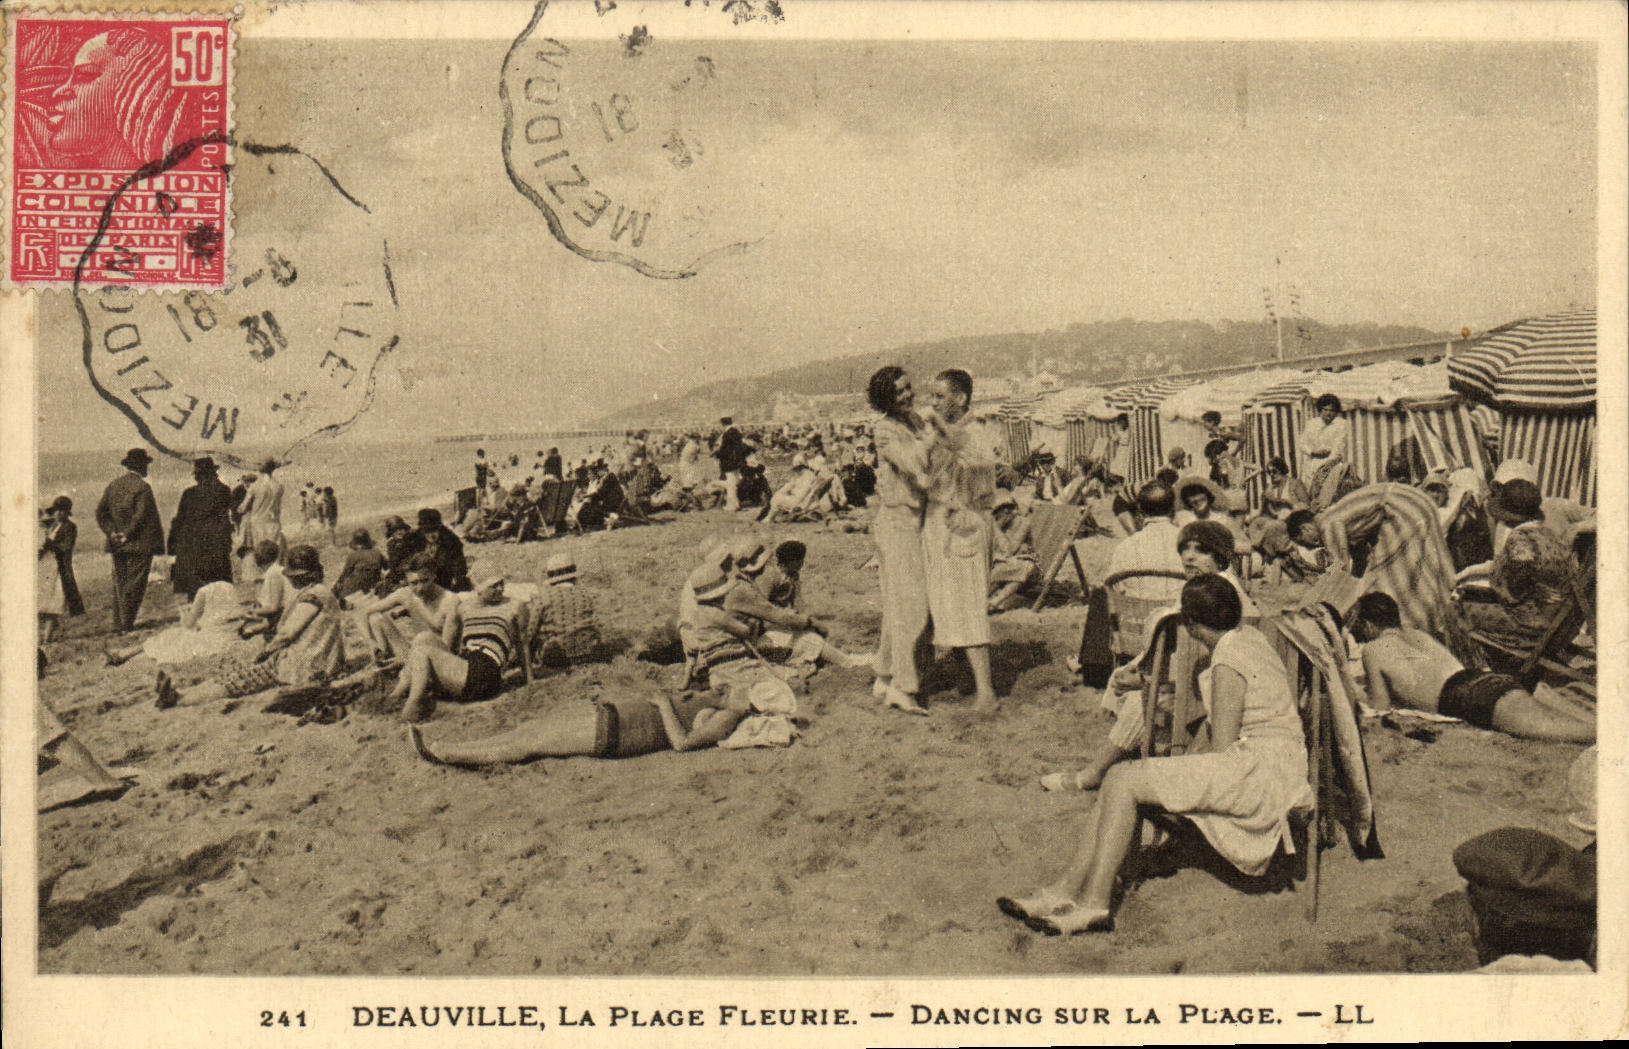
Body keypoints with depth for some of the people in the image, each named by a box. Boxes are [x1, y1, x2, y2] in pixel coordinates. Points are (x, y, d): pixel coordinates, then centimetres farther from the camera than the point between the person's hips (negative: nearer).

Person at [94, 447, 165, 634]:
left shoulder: (113, 485, 11)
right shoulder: (142, 487, -11)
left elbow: (100, 512, 9)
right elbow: (142, 516, -18)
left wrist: (111, 532, 3)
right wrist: (128, 534, -9)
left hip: (117, 546, 7)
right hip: (139, 545, -7)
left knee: (119, 584, 12)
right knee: (134, 585, -2)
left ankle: (118, 624, 13)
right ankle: (126, 624, -4)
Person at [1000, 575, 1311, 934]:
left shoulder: (1228, 663, -16)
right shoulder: (1248, 636, 14)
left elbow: (1222, 749, -17)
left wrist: (1185, 766, 0)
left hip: (1260, 771, -10)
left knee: (1122, 780, -17)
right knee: (1120, 781, 2)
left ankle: (1094, 904, -15)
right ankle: (1065, 889, -1)